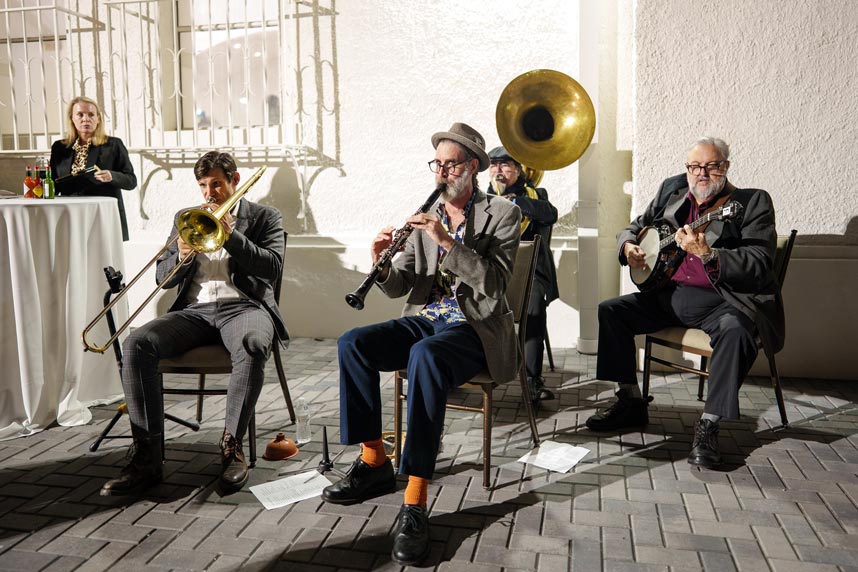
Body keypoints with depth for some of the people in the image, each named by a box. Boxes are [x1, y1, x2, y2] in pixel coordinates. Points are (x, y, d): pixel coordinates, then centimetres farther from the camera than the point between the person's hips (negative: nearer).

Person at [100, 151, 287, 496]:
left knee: (253, 344, -40)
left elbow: (272, 268, -3)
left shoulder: (264, 217, 12)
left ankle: (232, 446, -26)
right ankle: (147, 457, -22)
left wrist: (231, 235, -11)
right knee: (136, 345, -25)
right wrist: (180, 257, -5)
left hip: (242, 306, -3)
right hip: (194, 310, 4)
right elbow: (162, 278, 17)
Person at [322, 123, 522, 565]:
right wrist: (382, 262, -13)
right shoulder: (427, 216, 13)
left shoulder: (502, 215, -1)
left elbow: (493, 283, -15)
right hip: (425, 319, 6)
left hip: (474, 328, -5)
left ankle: (415, 503, -33)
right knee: (352, 343, -18)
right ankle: (374, 462, -6)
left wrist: (447, 240, -24)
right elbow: (399, 287, 9)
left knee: (426, 355, -37)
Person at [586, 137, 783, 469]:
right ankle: (631, 401, 4)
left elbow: (760, 266, -17)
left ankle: (708, 424, -21)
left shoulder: (753, 202, -5)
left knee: (735, 329, -36)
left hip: (721, 299, -5)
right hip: (669, 293, 6)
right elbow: (635, 226, 22)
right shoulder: (671, 191, 11)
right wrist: (628, 245, -2)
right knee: (611, 310, -8)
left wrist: (706, 253, -31)